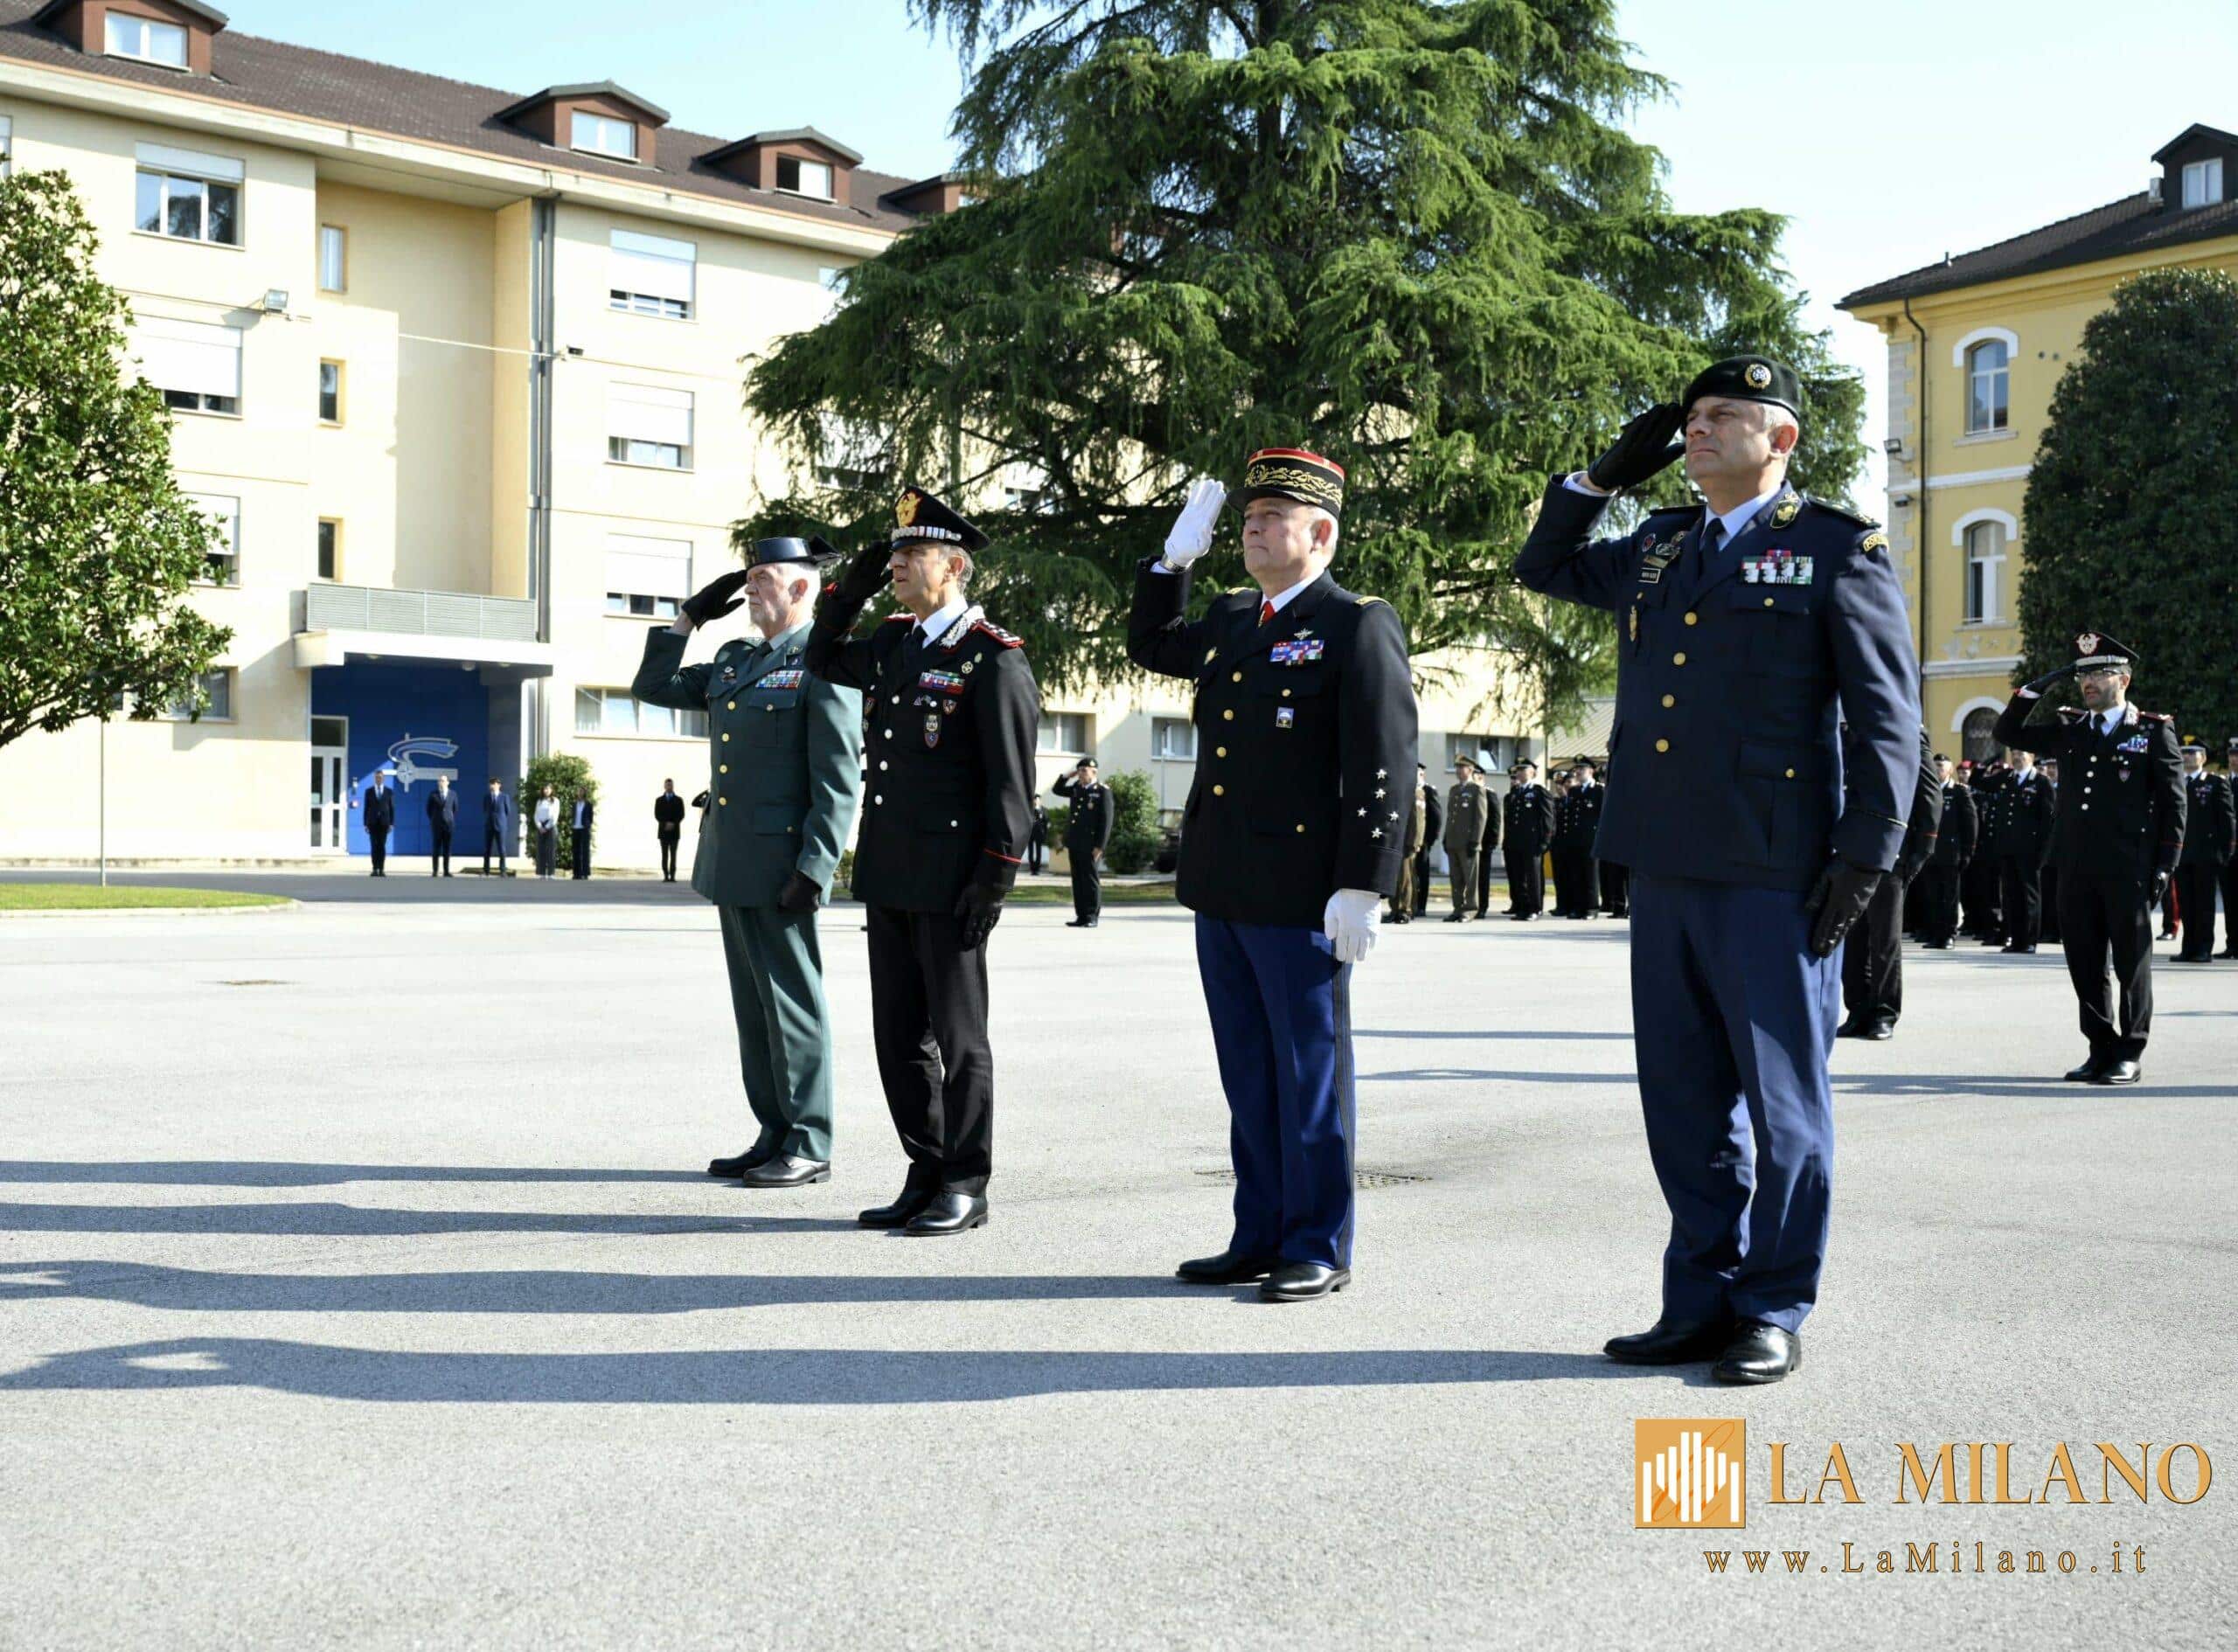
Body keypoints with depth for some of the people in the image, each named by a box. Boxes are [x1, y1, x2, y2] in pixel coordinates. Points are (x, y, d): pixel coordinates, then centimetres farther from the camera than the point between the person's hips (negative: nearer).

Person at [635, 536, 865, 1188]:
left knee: (792, 1001, -3)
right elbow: (653, 688, 23)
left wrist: (813, 869, -20)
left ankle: (809, 1148, 5)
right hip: (732, 862, 8)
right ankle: (774, 1135, 20)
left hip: (781, 865, -8)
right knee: (752, 1003, 12)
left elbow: (839, 780, -15)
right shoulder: (733, 659, 15)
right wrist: (689, 618, 13)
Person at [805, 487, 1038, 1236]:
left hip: (950, 883, -8)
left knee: (957, 1036, 1)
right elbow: (823, 661, 30)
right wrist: (847, 593, 13)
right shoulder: (893, 641, 13)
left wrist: (993, 881, -18)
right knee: (899, 1034, 11)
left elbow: (1012, 782, -13)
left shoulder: (994, 659, -10)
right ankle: (925, 1176, 21)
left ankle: (966, 1186, 11)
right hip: (889, 879, 8)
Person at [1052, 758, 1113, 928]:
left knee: (1091, 880, -2)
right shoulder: (1076, 788, 14)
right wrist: (1067, 776, 12)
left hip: (1090, 844, -7)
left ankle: (1092, 917, 2)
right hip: (1074, 844, 7)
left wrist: (1100, 846, -15)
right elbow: (1058, 790, 30)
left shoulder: (1102, 791, -5)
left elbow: (1106, 820, -10)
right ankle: (1081, 916, 12)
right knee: (1078, 880, 8)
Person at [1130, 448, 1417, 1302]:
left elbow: (1384, 767, -13)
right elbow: (1149, 645, 34)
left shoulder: (1358, 627, -7)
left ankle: (1319, 1248, 10)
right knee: (1248, 1073, 13)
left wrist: (1361, 888, -18)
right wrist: (1176, 554, 21)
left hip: (1300, 899, -8)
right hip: (1221, 893, 8)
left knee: (1310, 1072, 1)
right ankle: (1261, 1237, 22)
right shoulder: (1231, 620, 15)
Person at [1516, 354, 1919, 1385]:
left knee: (1780, 1102, 2)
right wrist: (1604, 475, 16)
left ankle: (1773, 1312, 13)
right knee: (1683, 1099, 11)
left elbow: (1887, 716, -4)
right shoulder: (1656, 549, 16)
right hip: (1664, 867, 6)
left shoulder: (1838, 551, -1)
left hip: (1773, 875, -6)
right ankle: (1702, 1303, 21)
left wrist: (1865, 855, -12)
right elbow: (1544, 568, 31)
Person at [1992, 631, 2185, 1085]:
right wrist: (2037, 687, 4)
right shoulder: (2069, 729, 14)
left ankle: (2130, 1056, 10)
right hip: (2077, 870, 5)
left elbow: (2173, 803, 0)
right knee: (2085, 964, 7)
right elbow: (2008, 733, 16)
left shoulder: (2153, 732, 2)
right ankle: (2102, 1051, 16)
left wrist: (2165, 865, -7)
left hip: (2128, 871, -5)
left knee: (2131, 962, 2)